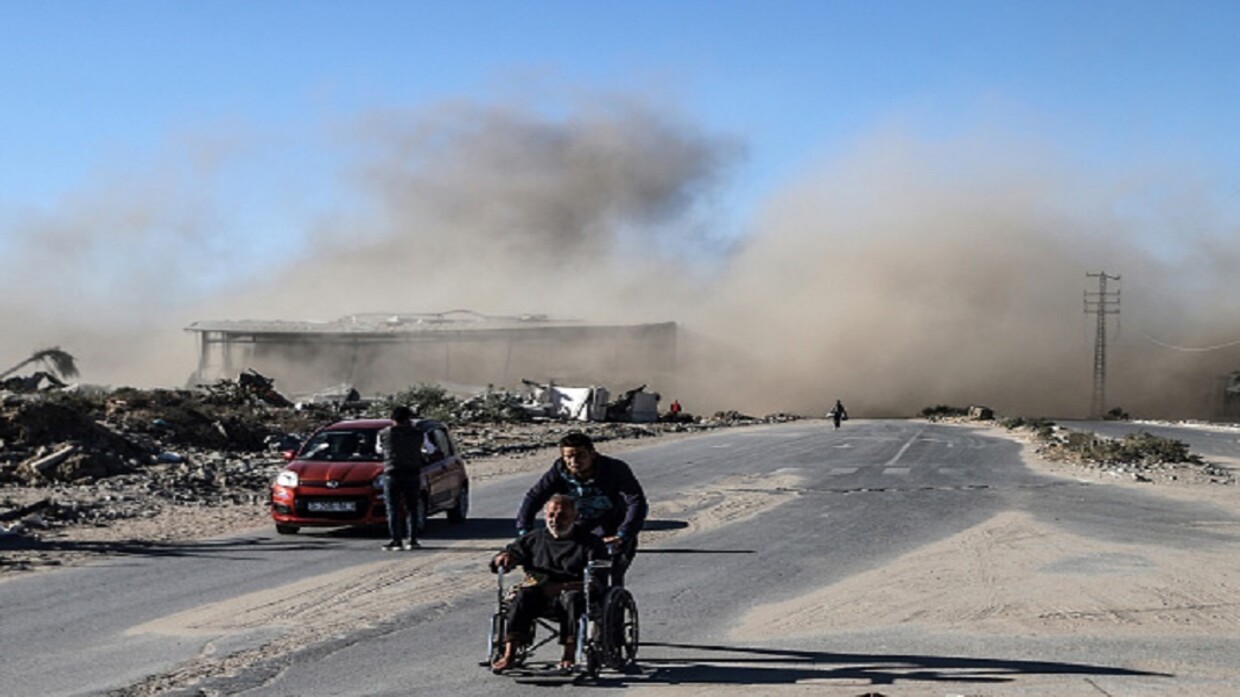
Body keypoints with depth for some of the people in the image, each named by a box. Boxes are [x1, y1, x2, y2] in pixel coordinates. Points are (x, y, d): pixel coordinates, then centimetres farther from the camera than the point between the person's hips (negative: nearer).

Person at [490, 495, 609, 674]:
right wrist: (504, 558, -5)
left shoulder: (590, 542, 9)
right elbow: (497, 564, 22)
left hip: (574, 593, -2)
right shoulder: (534, 539, 20)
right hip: (539, 596, 3)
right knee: (522, 596, -30)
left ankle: (568, 657, -38)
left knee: (572, 598, -37)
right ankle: (508, 655, -38)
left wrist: (562, 587, -18)